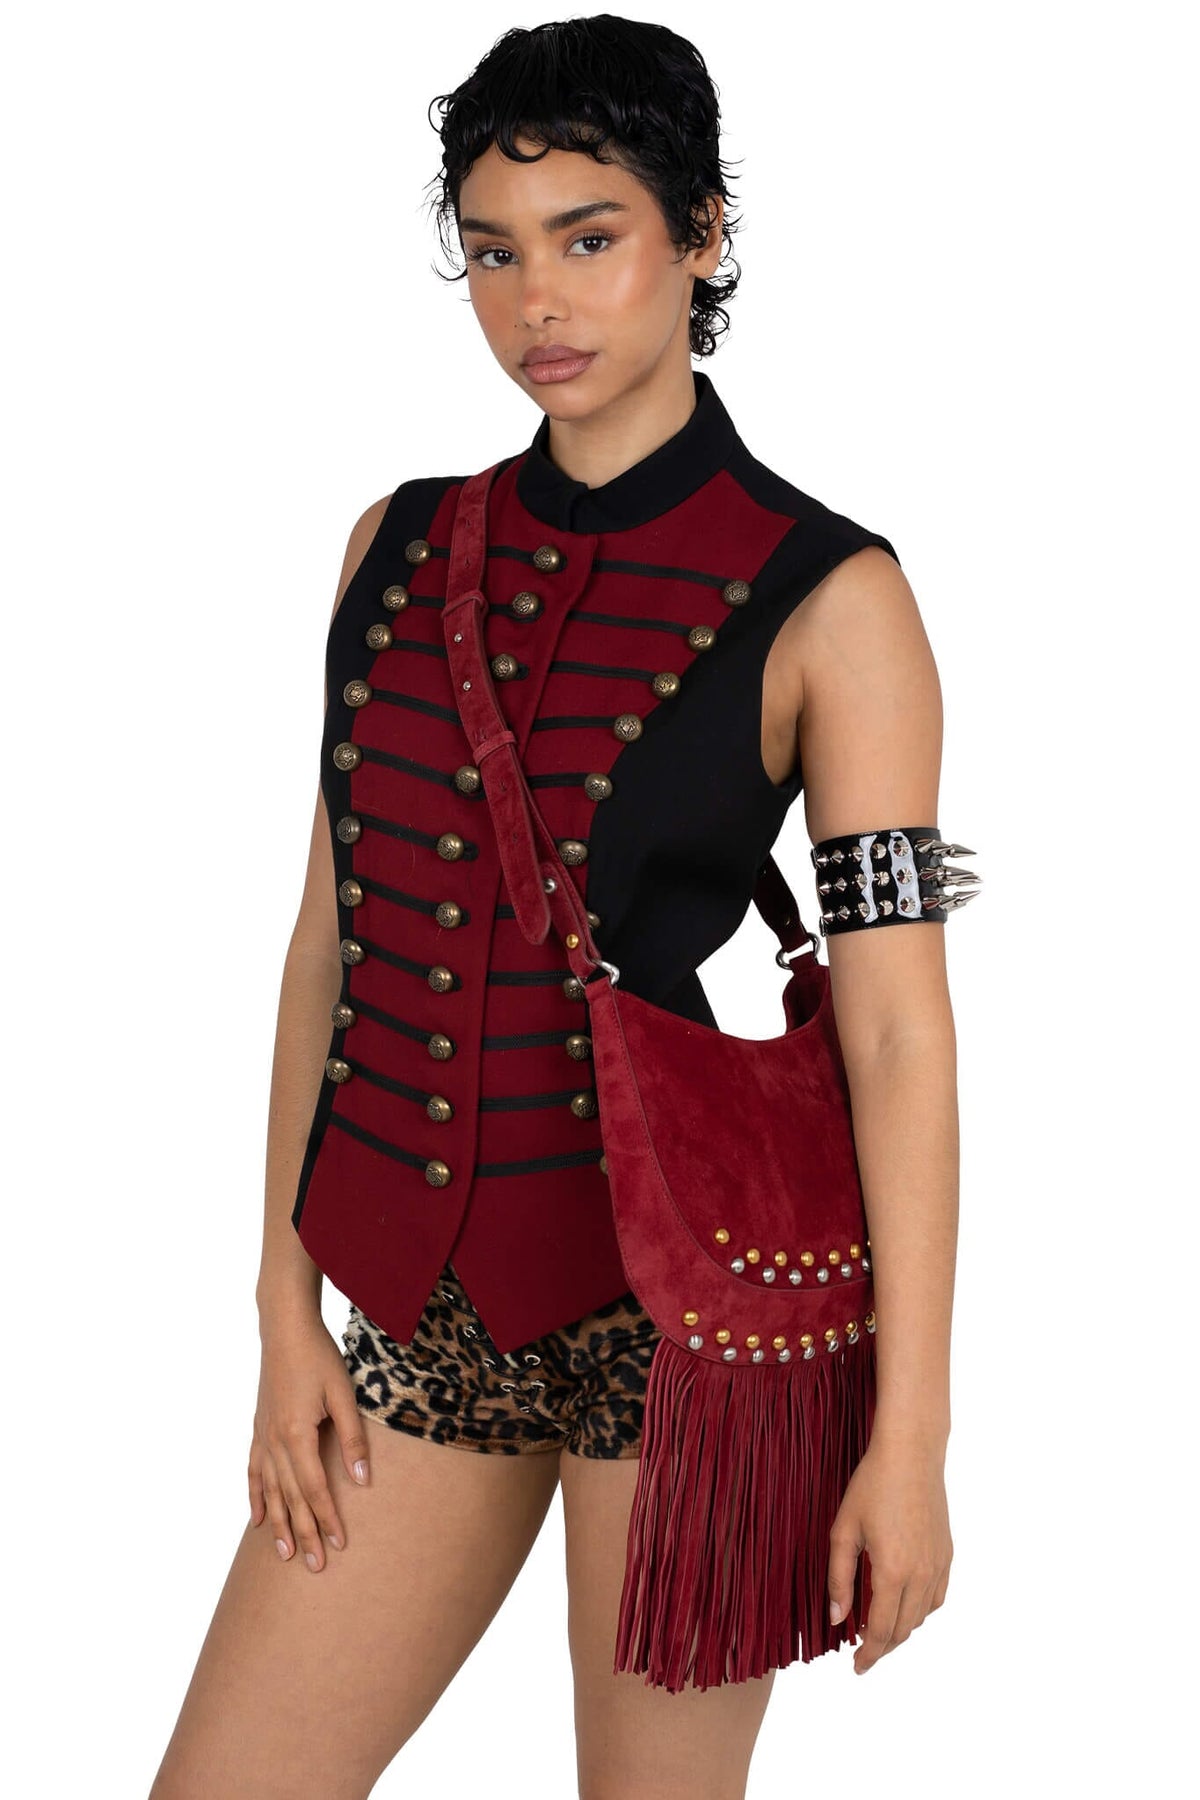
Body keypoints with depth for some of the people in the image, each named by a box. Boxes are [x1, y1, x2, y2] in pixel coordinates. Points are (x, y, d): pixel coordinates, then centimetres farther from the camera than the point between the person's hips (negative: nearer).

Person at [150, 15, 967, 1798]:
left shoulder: (822, 598, -7)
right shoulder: (404, 547, 8)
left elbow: (899, 1028, -10)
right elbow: (333, 935, 10)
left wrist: (909, 1435, -12)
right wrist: (289, 1305, 7)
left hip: (669, 1303, -5)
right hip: (416, 1303, 5)